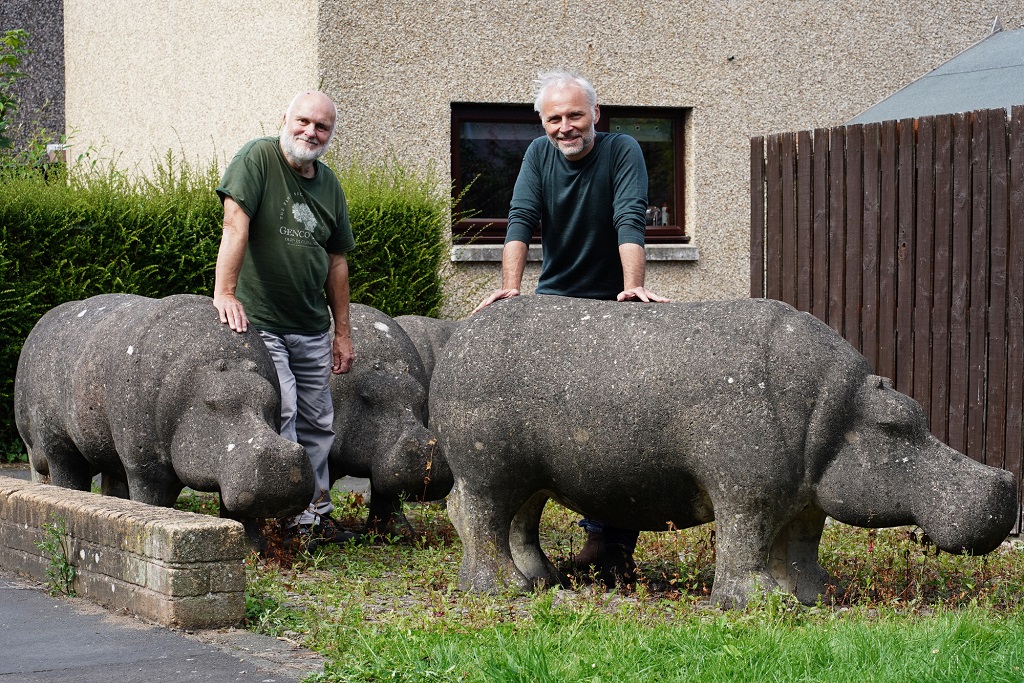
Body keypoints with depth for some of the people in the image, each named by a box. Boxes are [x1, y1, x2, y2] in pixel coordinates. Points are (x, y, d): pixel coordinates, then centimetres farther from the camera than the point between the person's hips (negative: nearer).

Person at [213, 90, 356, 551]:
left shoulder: (329, 184, 10)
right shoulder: (258, 159, -8)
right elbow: (236, 224, -19)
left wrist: (342, 332, 14)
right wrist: (224, 291, -30)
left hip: (312, 327, 6)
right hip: (257, 320, -6)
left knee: (317, 422, 10)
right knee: (281, 413, -15)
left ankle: (318, 513, 20)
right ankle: (295, 518, -10)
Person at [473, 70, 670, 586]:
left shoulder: (622, 152, -10)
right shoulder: (539, 155, 1)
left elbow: (630, 222, -23)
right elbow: (520, 221, -10)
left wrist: (632, 287, -37)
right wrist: (510, 287, -25)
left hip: (611, 303, -3)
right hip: (555, 299, 3)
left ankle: (613, 542, -8)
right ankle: (601, 533, -3)